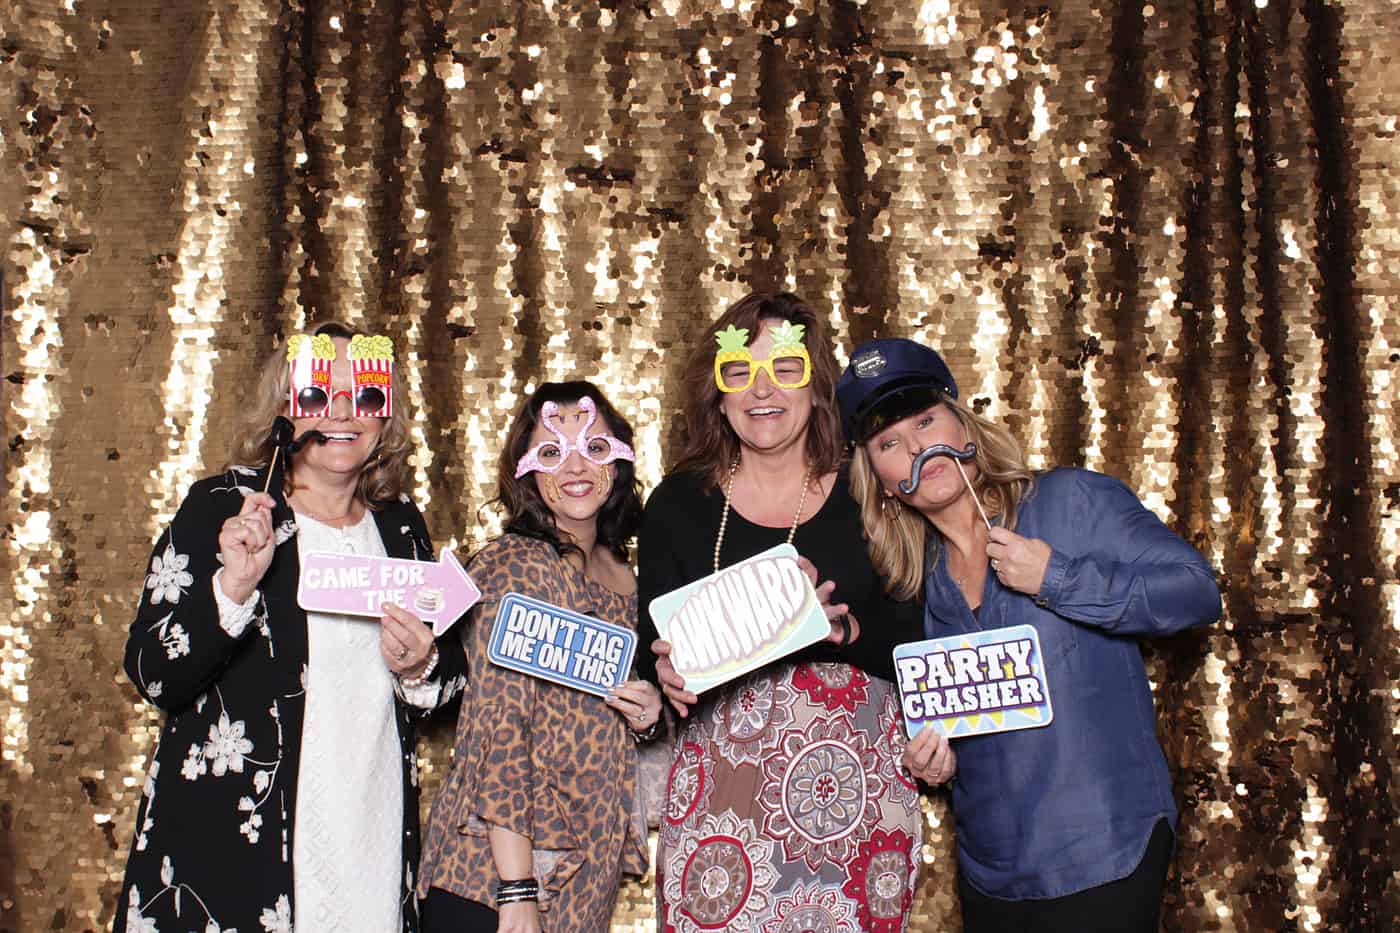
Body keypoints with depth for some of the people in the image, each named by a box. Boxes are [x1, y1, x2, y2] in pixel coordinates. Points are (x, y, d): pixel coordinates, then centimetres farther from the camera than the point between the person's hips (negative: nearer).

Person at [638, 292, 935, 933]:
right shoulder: (677, 504, 5)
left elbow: (919, 645, -1)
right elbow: (652, 647, 7)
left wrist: (843, 630, -19)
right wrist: (668, 671, -15)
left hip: (857, 785, 0)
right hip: (721, 792, 0)